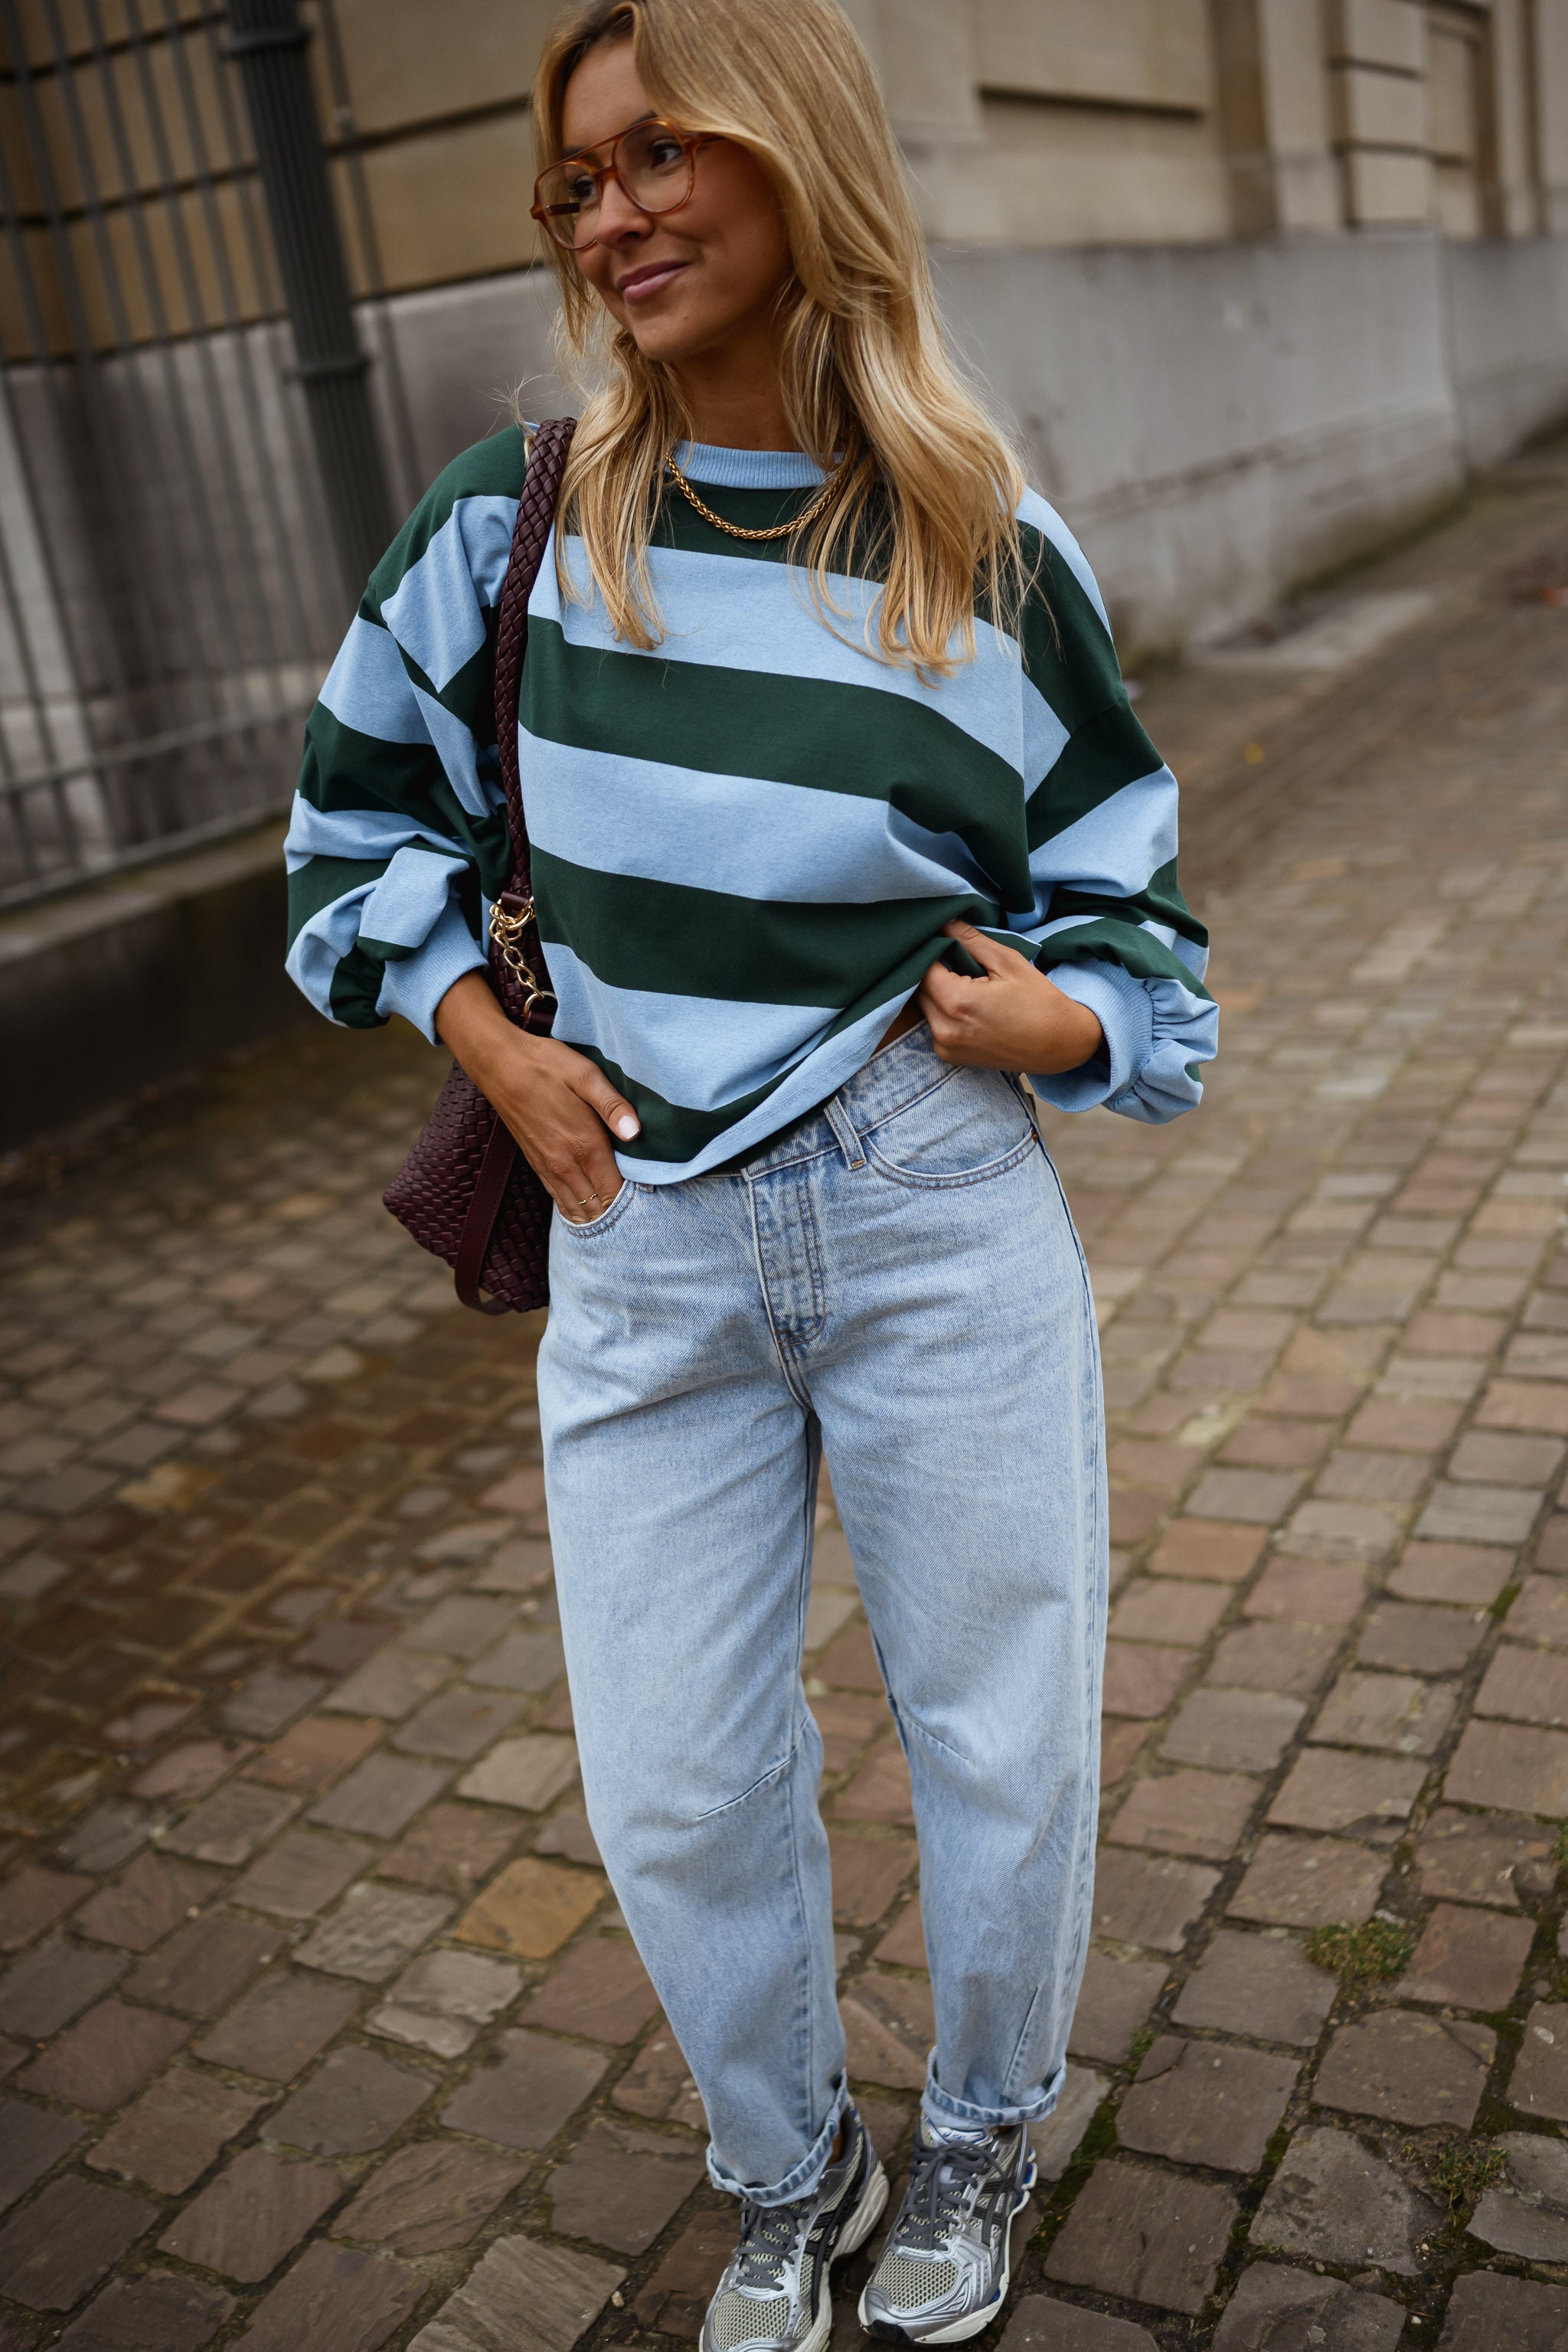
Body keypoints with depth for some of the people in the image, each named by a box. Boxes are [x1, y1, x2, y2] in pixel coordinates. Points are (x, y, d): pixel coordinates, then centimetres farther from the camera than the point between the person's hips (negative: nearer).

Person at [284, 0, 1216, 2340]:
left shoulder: (995, 555, -3)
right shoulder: (516, 520, -1)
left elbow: (1128, 898, 7)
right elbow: (366, 813, 12)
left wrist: (1062, 1018, -14)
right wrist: (490, 1044, 0)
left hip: (941, 1226, -1)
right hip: (640, 1238, 2)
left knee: (1001, 1743, 12)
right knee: (675, 1794, 10)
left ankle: (981, 2143, 44)